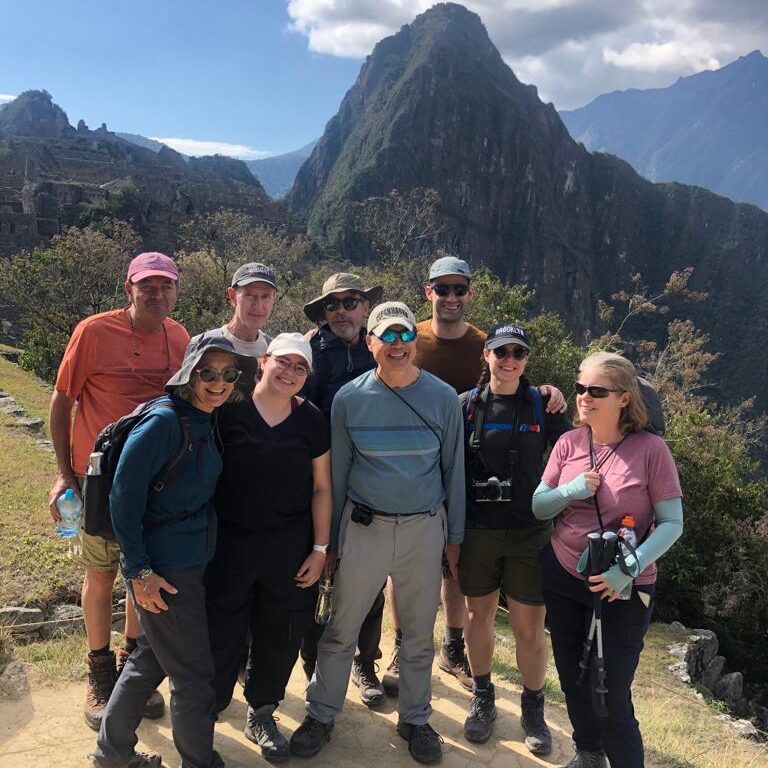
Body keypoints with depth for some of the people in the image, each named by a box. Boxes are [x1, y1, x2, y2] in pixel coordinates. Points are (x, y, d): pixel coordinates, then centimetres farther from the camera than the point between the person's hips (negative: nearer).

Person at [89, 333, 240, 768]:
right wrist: (139, 571, -19)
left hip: (191, 563, 9)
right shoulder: (163, 422, -21)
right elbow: (124, 497, -20)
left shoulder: (205, 423, 4)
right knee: (194, 675, 6)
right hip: (164, 569, -9)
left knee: (151, 661, 23)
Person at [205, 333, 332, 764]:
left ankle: (262, 714, 34)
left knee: (280, 636, 12)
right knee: (221, 634, 5)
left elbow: (321, 488, 5)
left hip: (290, 547, 2)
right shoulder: (227, 409, -6)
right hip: (228, 542, -2)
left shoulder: (312, 421, 1)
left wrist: (320, 549, 2)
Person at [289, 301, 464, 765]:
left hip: (425, 527, 1)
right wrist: (330, 539, 7)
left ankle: (415, 719, 33)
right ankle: (322, 714, 27)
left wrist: (454, 536, 7)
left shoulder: (443, 398, -4)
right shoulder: (349, 399, -4)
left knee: (419, 634, 14)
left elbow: (453, 470, 4)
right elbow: (337, 472, 3)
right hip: (365, 527, 0)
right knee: (341, 629, 8)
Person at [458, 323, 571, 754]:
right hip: (478, 529, 1)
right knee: (480, 615, 14)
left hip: (530, 533, -1)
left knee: (530, 627, 5)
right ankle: (483, 699, 35)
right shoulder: (467, 405, -1)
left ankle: (534, 709, 27)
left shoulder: (543, 406, -1)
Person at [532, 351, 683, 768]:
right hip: (562, 577, 5)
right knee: (572, 679, 20)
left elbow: (672, 523, -12)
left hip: (622, 591, -4)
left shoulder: (650, 448, -14)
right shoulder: (568, 442, -3)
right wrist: (571, 490, -19)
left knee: (611, 697, 0)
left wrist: (629, 568, -24)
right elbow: (538, 508, 1)